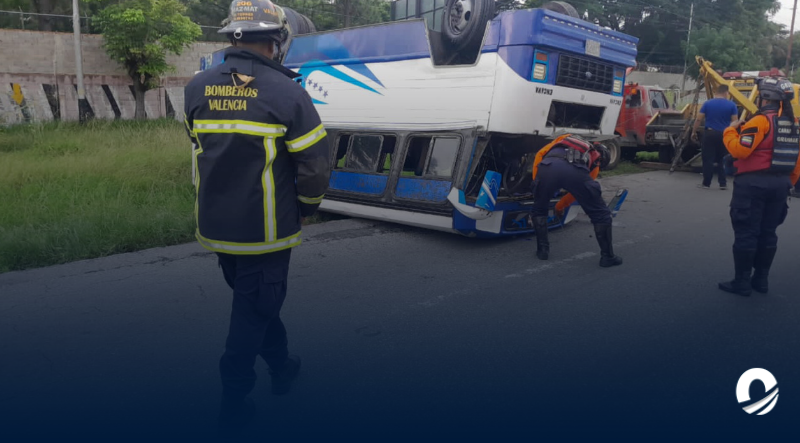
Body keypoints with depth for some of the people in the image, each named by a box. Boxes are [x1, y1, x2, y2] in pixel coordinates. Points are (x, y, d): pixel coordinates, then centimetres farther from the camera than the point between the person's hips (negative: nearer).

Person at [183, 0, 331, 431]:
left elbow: (202, 148, 11)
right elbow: (315, 165, -13)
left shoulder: (197, 88, 1)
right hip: (264, 230, -5)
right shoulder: (285, 92, -15)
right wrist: (305, 206, 4)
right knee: (253, 312, 10)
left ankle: (282, 367, 43)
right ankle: (233, 404, 21)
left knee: (252, 300, 24)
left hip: (214, 226, 6)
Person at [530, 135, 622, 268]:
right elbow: (579, 190, 40)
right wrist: (560, 206, 56)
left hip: (547, 167, 2)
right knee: (601, 214, 20)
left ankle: (542, 250, 28)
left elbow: (540, 154, 30)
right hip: (575, 171, -1)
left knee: (538, 210, 29)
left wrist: (536, 182, 33)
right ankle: (607, 256, 24)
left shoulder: (565, 138, 44)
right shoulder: (595, 163, 38)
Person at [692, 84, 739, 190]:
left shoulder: (707, 104, 0)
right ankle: (723, 183, 11)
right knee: (722, 160, 11)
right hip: (724, 135, 1)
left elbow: (698, 119, 0)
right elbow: (734, 122, -2)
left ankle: (706, 183, 4)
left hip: (710, 134, -1)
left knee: (708, 159, 2)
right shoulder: (731, 105, -1)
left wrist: (694, 132, 10)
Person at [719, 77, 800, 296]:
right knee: (767, 233, 14)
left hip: (753, 183, -8)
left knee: (746, 233, -2)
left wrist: (730, 131, -4)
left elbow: (739, 150, -21)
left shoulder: (761, 121, -14)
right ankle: (761, 279, 21)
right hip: (779, 184, 8)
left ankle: (741, 282, 2)